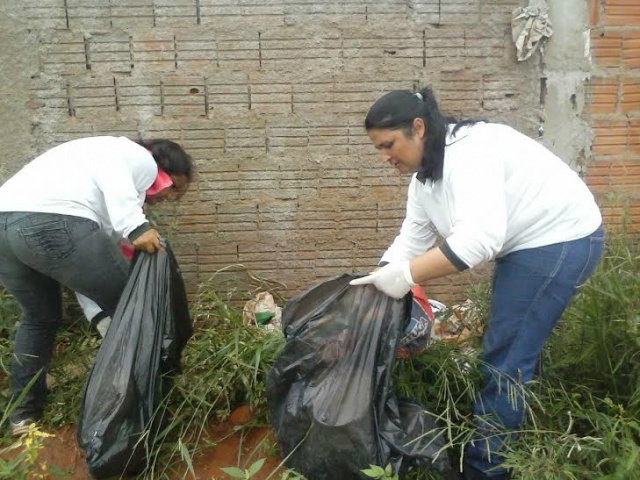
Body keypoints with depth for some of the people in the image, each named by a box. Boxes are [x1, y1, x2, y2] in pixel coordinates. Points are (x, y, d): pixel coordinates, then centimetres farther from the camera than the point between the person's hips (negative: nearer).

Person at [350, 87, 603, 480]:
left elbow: (481, 236, -39)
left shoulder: (468, 151, -27)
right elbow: (413, 236, 3)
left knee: (506, 358, -6)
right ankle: (510, 444, 33)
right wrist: (381, 279, -9)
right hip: (525, 243, 10)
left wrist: (407, 275, -36)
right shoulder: (425, 171, 5)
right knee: (513, 348, 17)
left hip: (559, 241, -10)